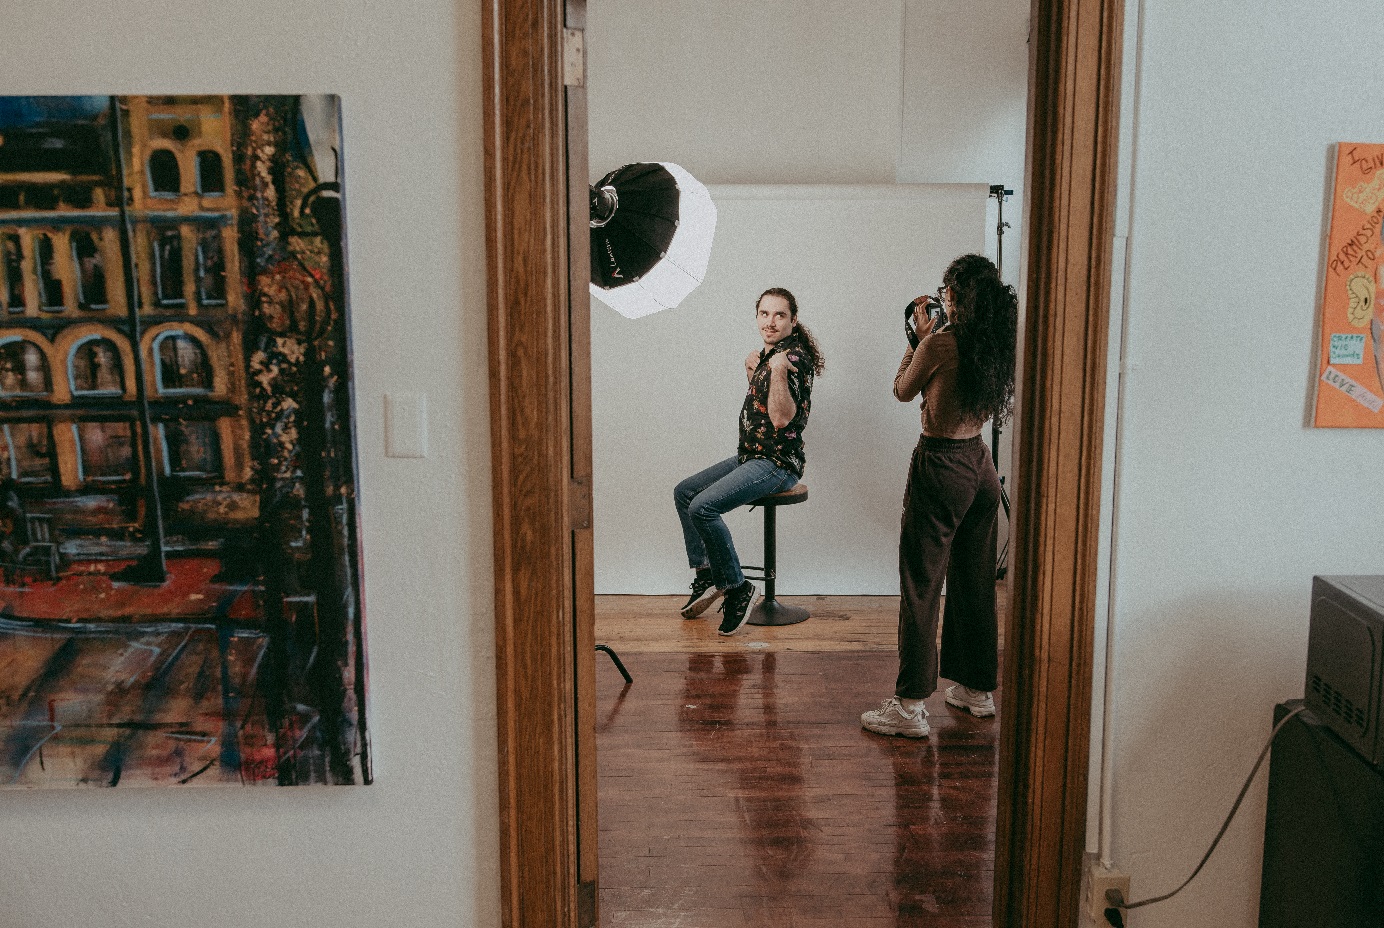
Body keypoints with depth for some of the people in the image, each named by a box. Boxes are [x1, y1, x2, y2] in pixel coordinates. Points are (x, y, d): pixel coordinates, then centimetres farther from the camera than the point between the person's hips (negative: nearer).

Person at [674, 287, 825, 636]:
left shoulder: (795, 356, -16)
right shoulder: (769, 354, 12)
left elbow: (782, 417, -26)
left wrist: (778, 372, -35)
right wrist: (752, 371, 15)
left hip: (777, 462, -10)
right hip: (750, 456, 10)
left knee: (703, 507, -25)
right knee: (684, 492, 14)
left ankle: (737, 588, -12)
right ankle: (706, 576, 15)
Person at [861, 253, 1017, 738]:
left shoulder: (939, 342, -17)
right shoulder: (995, 344, 3)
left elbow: (903, 390, -1)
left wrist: (920, 336, 7)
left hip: (940, 466, -7)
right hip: (981, 466, 8)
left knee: (921, 586, -2)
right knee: (975, 583, 17)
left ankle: (909, 706, 0)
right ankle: (978, 689, 28)